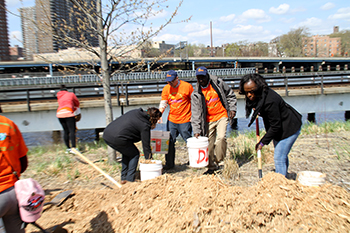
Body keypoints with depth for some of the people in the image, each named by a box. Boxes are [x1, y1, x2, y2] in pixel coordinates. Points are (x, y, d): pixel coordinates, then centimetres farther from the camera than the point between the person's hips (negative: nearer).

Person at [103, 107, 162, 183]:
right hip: (117, 138, -9)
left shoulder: (134, 112, 15)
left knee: (127, 153, 25)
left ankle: (123, 178, 28)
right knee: (135, 154, 11)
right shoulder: (145, 126, -5)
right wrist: (149, 158, 11)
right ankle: (130, 180, 9)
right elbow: (146, 144, 1)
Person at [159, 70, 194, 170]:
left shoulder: (187, 86, -7)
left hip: (185, 120, -4)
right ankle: (169, 163, 18)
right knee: (169, 142, 6)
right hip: (171, 120, 4)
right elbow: (163, 103, 2)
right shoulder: (166, 88, 3)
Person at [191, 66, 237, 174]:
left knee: (221, 138, -21)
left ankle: (219, 161, 0)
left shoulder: (218, 83, -4)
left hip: (222, 116, -1)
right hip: (209, 120, 2)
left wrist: (232, 109, 0)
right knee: (209, 143, 2)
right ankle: (211, 167, 19)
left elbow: (230, 95, 10)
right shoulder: (196, 94, -6)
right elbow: (196, 113, -8)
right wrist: (197, 130, -14)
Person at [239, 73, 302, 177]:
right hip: (278, 127, 10)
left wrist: (263, 142, -22)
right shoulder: (254, 97, -9)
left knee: (279, 157, -11)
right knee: (282, 156, 22)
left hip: (290, 128, -9)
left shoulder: (270, 101, -37)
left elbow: (275, 126, -29)